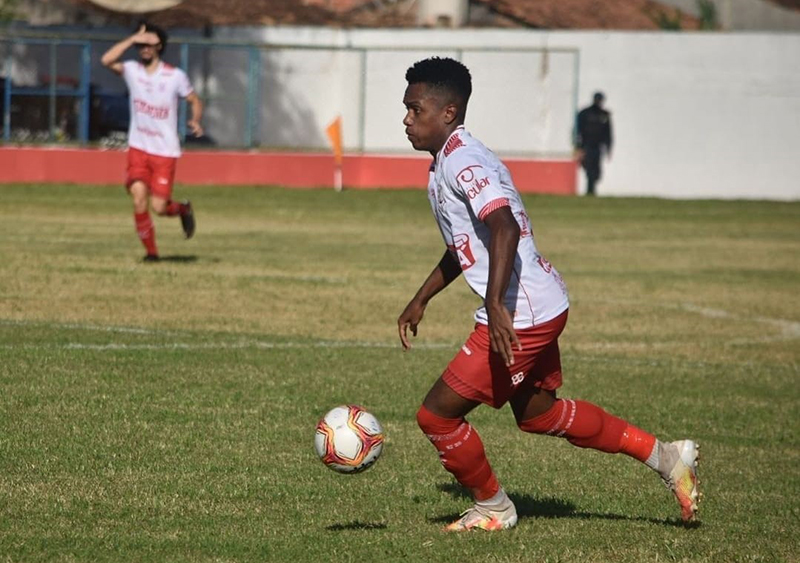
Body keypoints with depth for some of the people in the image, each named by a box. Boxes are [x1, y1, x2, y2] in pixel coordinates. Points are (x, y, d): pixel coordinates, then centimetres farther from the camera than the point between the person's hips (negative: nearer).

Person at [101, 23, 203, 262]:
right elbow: (107, 60, -17)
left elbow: (195, 101, 7)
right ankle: (151, 251, 4)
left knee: (159, 206, -6)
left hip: (165, 152, -2)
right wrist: (133, 39, -19)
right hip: (138, 148, 2)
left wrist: (196, 120, -13)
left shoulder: (175, 76, -3)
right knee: (139, 200, -13)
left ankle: (184, 209, 30)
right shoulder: (132, 70, -1)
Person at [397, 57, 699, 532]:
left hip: (520, 317, -11)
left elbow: (505, 230, -32)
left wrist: (495, 306, -38)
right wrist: (421, 300, 33)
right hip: (545, 305, 11)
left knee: (437, 415, -3)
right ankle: (664, 455, 30)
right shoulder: (450, 161, 15)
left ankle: (492, 508, 17)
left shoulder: (461, 162, -18)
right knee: (537, 414, 25)